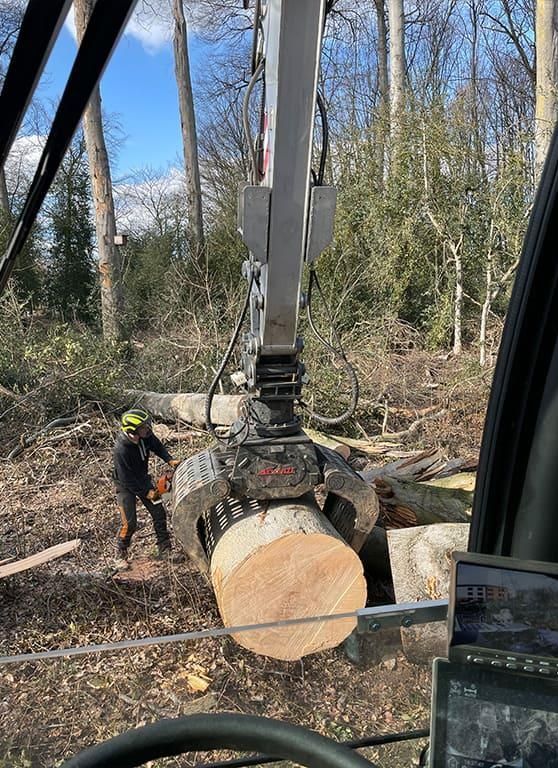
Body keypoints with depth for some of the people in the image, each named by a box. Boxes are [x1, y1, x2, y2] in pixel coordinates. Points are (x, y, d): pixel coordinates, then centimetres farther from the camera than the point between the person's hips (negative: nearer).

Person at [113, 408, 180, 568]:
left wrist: (170, 460, -13)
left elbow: (157, 446, 2)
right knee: (129, 522, -10)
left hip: (142, 479, 6)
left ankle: (164, 549, 21)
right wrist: (146, 493, -23)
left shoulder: (145, 435, -20)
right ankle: (122, 555, 15)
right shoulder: (121, 450, -36)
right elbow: (127, 480, -28)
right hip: (126, 485, -6)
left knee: (159, 513, 6)